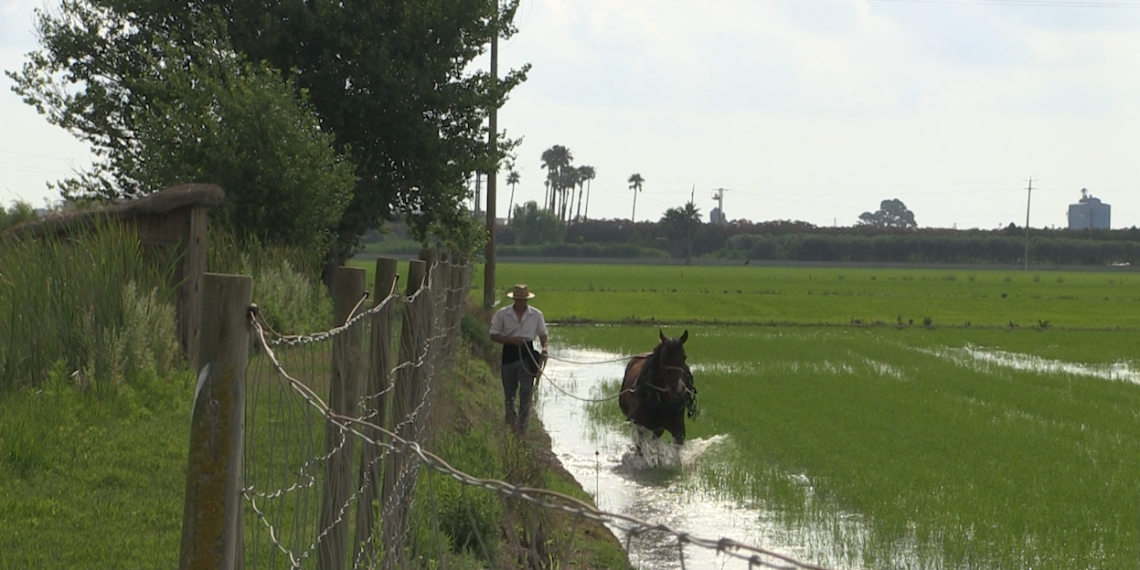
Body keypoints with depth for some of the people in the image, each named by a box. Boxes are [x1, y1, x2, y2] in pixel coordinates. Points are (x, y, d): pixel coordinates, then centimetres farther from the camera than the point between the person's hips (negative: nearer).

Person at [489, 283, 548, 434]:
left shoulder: (536, 315, 1)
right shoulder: (502, 314, -4)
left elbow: (542, 334, 11)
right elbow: (494, 335, -1)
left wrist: (544, 347, -10)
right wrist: (512, 340, -16)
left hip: (527, 354, 0)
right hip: (509, 353, 0)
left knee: (526, 391, -8)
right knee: (509, 391, 13)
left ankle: (522, 425, -1)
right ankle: (510, 416, 40)